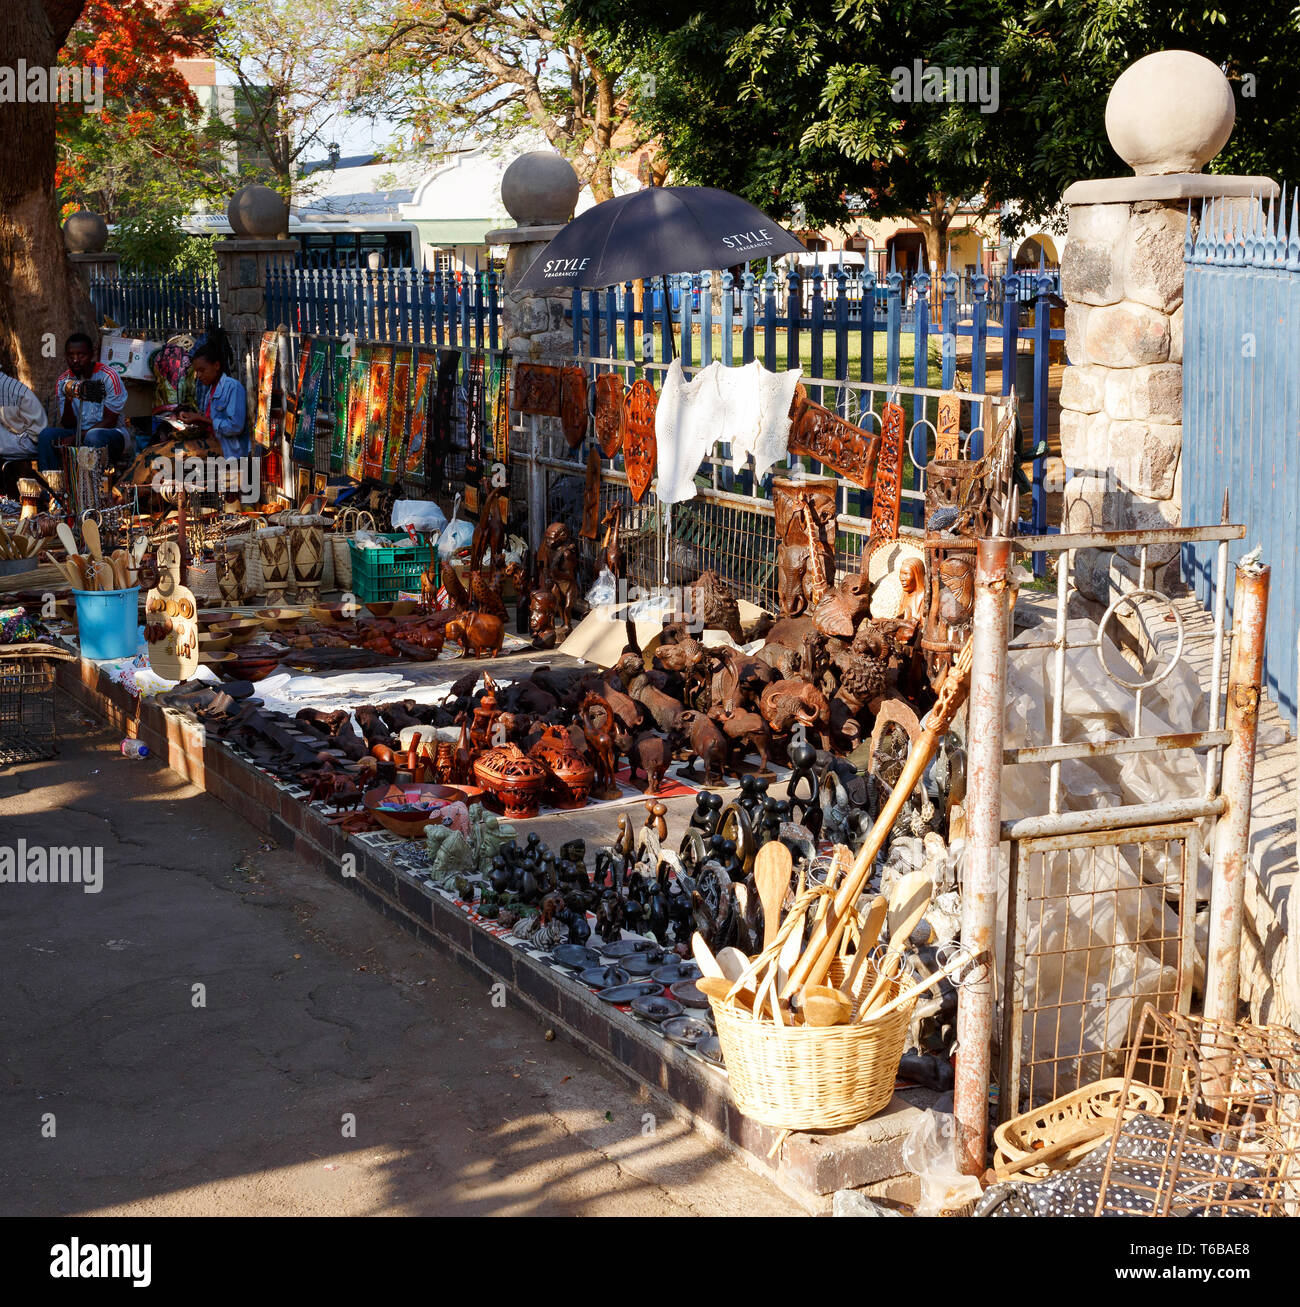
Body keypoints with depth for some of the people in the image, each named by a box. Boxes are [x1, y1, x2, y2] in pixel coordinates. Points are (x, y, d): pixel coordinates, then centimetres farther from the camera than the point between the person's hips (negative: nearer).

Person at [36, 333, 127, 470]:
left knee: (93, 436, -37)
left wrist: (76, 437, -20)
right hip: (78, 432, 4)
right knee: (47, 434, -22)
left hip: (111, 432, -4)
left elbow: (110, 422, -12)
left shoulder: (108, 377, -12)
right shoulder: (63, 381, 1)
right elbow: (69, 425, 0)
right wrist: (68, 402, -21)